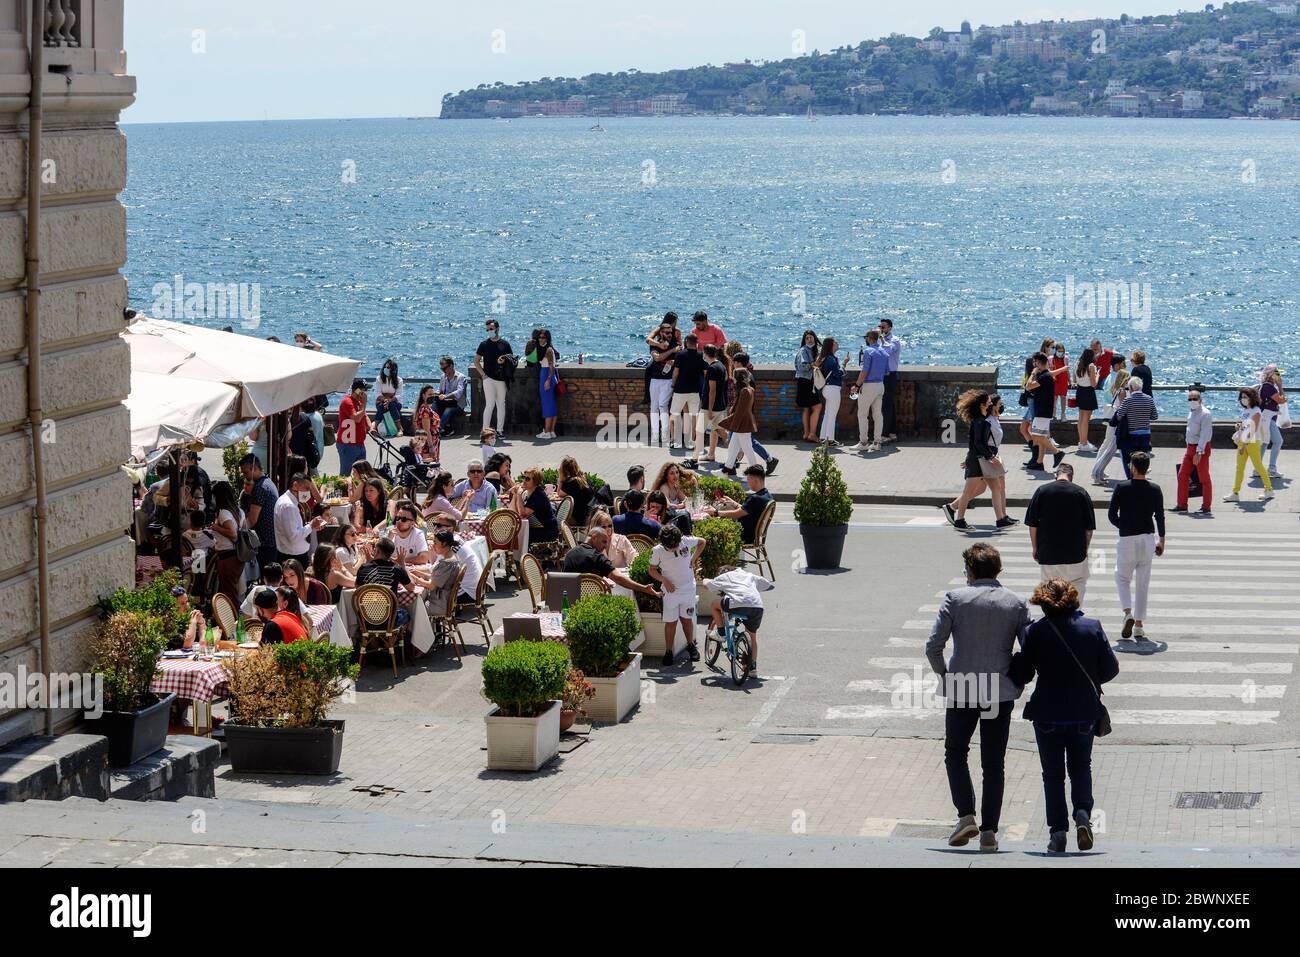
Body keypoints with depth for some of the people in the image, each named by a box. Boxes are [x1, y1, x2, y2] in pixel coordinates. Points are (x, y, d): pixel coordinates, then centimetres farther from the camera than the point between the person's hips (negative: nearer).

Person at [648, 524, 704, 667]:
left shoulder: (686, 541, -13)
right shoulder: (658, 551, -16)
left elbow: (702, 542, 7)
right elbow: (652, 570, -3)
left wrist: (693, 559, -1)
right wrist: (664, 581, -17)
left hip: (688, 588, 1)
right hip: (671, 590, -1)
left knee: (687, 618, 12)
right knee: (670, 622, 0)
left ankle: (691, 645, 31)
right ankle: (668, 652, 7)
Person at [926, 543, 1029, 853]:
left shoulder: (955, 599, -6)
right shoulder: (1016, 603, 0)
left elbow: (933, 646, -9)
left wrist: (945, 676, 6)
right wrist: (1016, 678, 11)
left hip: (961, 690, -2)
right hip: (1001, 693, 2)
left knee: (955, 753, 16)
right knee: (994, 763, 10)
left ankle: (966, 815, 0)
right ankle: (989, 830, 7)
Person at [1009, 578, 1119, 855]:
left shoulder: (1035, 632, -12)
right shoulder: (1092, 628, -7)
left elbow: (1021, 675, -8)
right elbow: (1111, 668, -2)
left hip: (1047, 715, -1)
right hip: (1085, 713, 1)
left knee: (1052, 773, 10)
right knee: (1081, 767, 19)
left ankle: (1058, 832, 6)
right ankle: (1083, 814, -4)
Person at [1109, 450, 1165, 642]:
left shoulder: (1122, 488, -8)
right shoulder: (1155, 490, -2)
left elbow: (1112, 515, -5)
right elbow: (1160, 517, 1)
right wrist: (1161, 540, 12)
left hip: (1126, 539, -2)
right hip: (1148, 538, 2)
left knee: (1122, 577, 12)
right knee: (1143, 582, 9)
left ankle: (1128, 612, -13)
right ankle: (1138, 624, 9)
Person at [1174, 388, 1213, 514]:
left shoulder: (1205, 414, -15)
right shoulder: (1191, 412, 12)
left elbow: (1204, 434, -20)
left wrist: (1199, 452, -24)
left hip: (1201, 448, -9)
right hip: (1190, 447, 9)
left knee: (1204, 478, -1)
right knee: (1182, 475, 7)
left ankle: (1206, 506, 7)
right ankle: (1182, 504, 14)